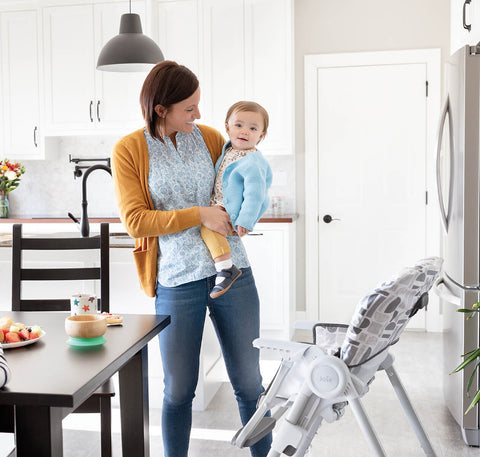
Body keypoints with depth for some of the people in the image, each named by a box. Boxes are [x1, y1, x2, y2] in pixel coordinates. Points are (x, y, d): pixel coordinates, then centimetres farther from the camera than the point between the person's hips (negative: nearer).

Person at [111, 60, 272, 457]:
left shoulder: (209, 137, 8)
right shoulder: (129, 150, -1)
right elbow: (135, 221, -7)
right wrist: (199, 215, -14)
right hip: (177, 282, -2)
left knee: (249, 383, 9)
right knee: (179, 390, 7)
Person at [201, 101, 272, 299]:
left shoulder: (253, 163, -23)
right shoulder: (229, 149, 5)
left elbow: (254, 193, -27)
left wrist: (245, 221, -31)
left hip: (234, 212, -10)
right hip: (219, 204, 10)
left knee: (207, 224, -29)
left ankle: (226, 269, -29)